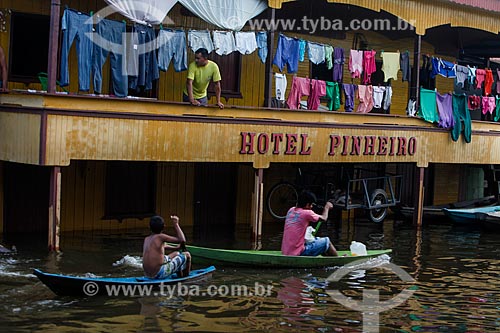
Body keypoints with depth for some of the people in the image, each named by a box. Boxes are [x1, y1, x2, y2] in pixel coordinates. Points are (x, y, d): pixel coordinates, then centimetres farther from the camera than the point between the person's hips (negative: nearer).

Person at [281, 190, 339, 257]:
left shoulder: (291, 210, 6)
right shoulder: (307, 213, -13)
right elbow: (324, 218, 4)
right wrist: (327, 207, 22)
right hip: (298, 253, -8)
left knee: (317, 240, 27)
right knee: (327, 241, 7)